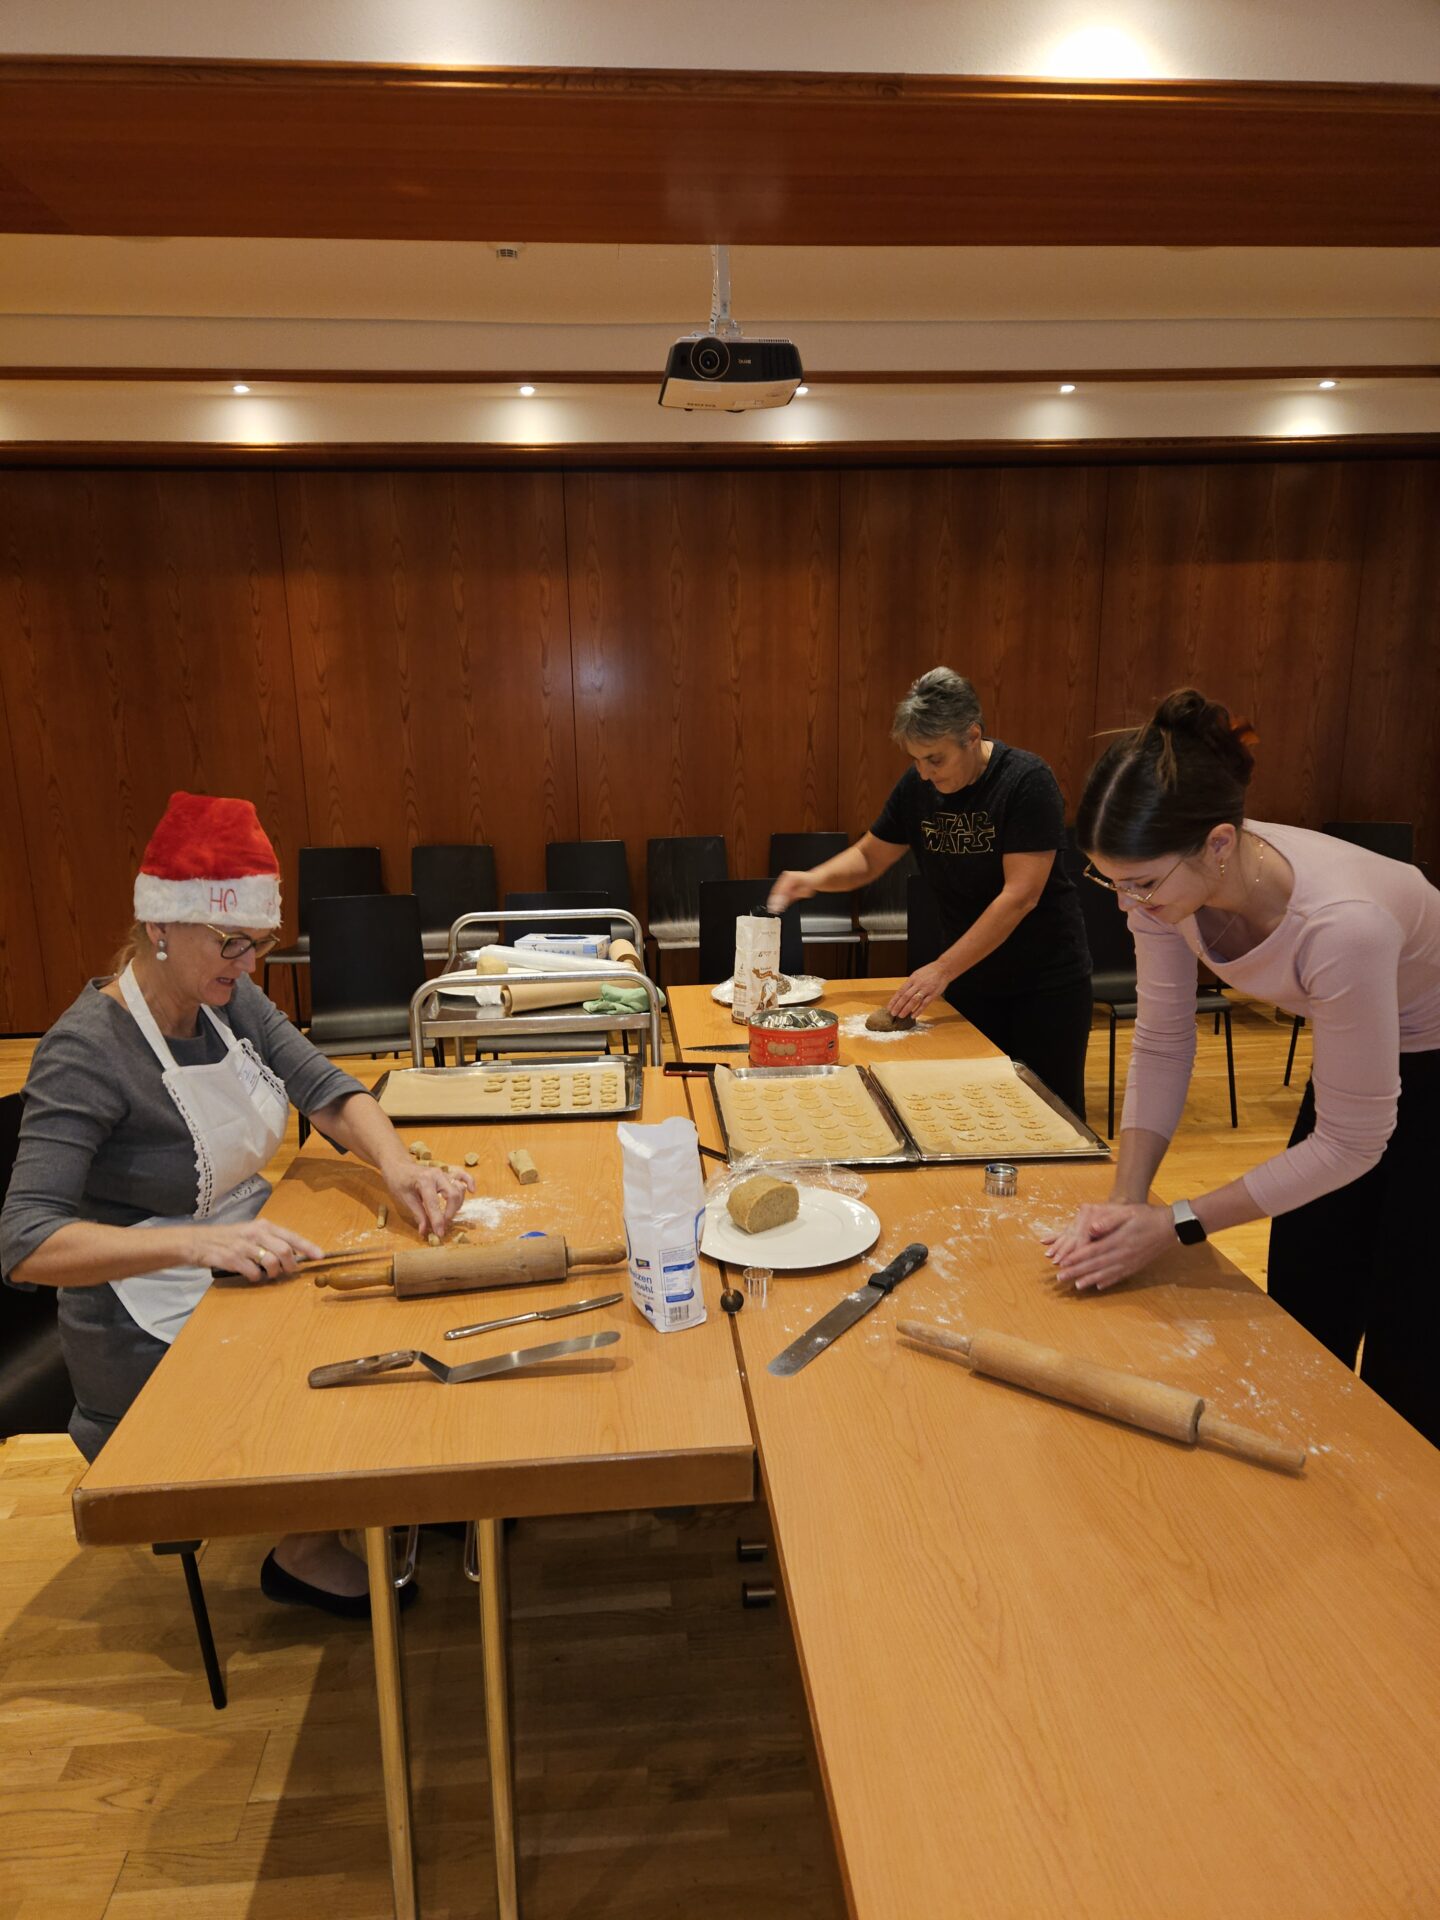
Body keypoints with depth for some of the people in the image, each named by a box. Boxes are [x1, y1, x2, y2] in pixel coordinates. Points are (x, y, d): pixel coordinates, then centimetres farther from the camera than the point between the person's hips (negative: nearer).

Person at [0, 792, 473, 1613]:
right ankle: (306, 1552, 14)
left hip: (248, 1262, 7)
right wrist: (198, 1242, -42)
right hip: (154, 1336, -7)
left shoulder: (230, 999, -2)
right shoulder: (87, 1051, -23)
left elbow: (326, 1087, -4)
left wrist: (397, 1163, -24)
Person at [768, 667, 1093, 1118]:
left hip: (1046, 979, -4)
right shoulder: (917, 785, -3)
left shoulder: (1026, 780, -19)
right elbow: (869, 857, 7)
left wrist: (942, 970, -26)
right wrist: (814, 878, -14)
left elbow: (1020, 895, -24)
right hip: (970, 977, 4)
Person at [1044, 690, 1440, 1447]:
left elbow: (1351, 1143, -30)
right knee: (1304, 1314, 12)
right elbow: (1161, 1044, -13)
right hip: (1353, 1046, 6)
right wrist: (1125, 1200, -21)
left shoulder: (1339, 924, -41)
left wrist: (1177, 1224, -28)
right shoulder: (1166, 880, -25)